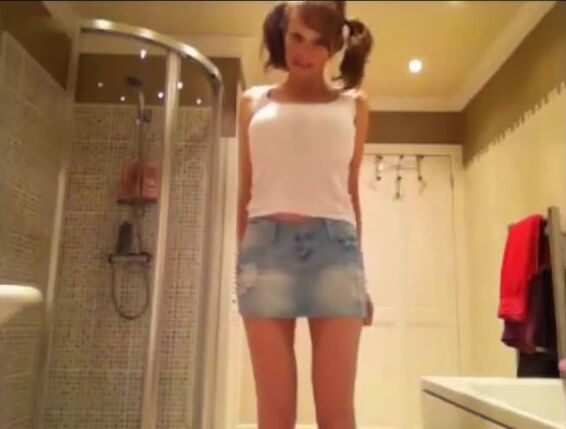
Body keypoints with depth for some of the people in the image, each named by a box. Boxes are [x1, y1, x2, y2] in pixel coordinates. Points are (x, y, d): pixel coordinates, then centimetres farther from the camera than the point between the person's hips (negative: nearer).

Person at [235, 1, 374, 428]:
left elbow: (351, 191, 15)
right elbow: (245, 191, 14)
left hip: (334, 247, 0)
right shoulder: (254, 102, 16)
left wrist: (360, 273, 13)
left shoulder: (353, 104, 16)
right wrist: (241, 261, 12)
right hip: (266, 246, 0)